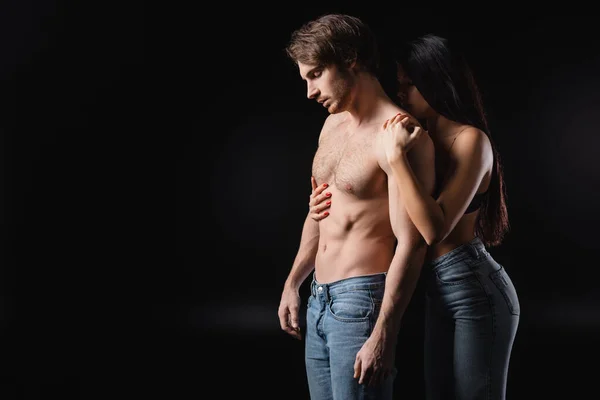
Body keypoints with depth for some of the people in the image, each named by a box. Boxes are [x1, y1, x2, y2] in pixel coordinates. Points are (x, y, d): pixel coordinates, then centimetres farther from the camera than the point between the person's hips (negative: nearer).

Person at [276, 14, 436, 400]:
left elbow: (411, 245, -20)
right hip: (318, 302, 8)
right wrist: (292, 284, 21)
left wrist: (383, 337, -23)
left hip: (362, 300, -8)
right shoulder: (333, 124, 12)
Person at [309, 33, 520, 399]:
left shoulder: (470, 139, -13)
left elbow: (434, 228, -24)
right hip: (439, 292, 9)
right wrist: (331, 208, 5)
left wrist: (397, 156, -24)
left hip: (474, 291, -9)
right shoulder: (427, 140, 13)